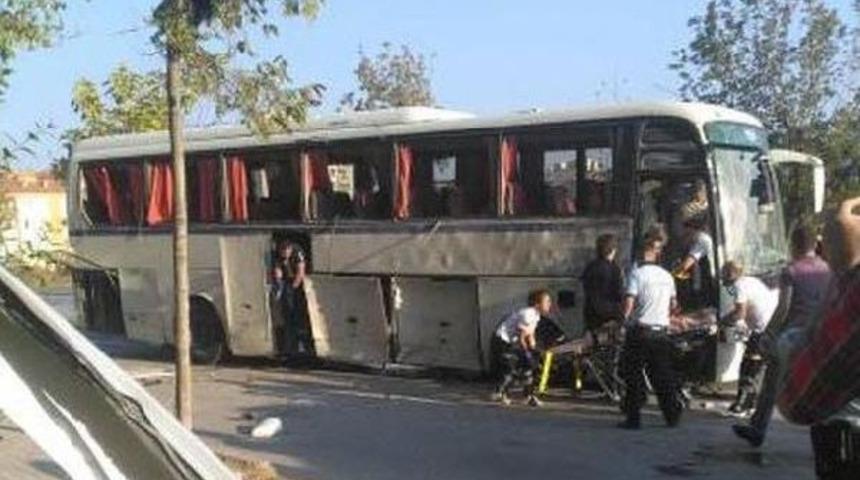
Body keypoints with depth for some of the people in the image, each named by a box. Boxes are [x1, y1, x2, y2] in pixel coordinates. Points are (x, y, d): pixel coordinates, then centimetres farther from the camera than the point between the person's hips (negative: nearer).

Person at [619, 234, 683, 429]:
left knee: (633, 376, 2)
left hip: (639, 331, -5)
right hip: (661, 332, 5)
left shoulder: (637, 273, -11)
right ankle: (673, 416, 16)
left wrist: (625, 318, 1)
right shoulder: (667, 276, 9)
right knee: (663, 376, 13)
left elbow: (628, 304, -17)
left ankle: (633, 418, 3)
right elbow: (673, 305, 17)